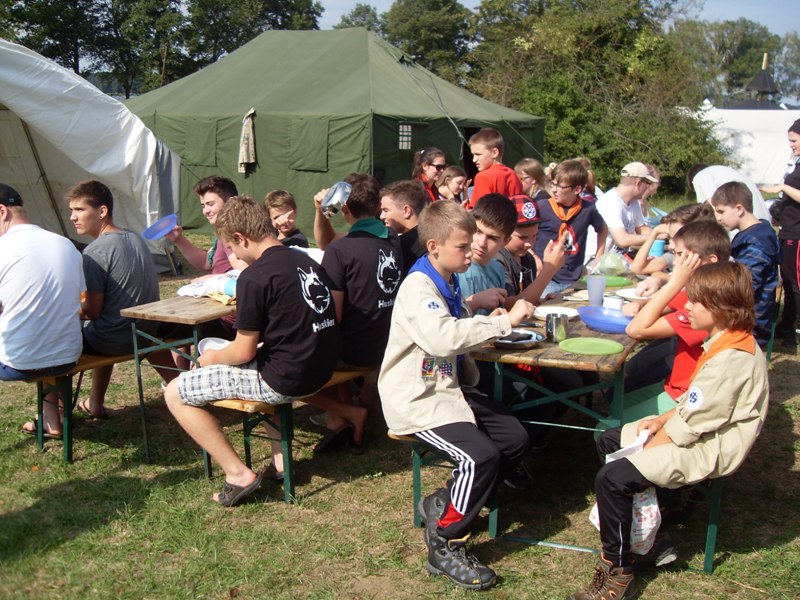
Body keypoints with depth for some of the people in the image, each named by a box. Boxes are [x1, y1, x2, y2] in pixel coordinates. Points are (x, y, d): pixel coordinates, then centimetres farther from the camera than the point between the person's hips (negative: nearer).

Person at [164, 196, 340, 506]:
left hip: (284, 380, -9)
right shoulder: (306, 261, 8)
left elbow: (244, 352, -14)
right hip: (319, 369, 9)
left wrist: (212, 358, 7)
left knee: (175, 393, 3)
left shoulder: (254, 277, -17)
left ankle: (238, 474, 2)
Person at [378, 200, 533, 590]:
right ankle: (444, 546, -6)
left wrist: (487, 323, 1)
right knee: (481, 455, -25)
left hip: (449, 387, 10)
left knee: (515, 440, 3)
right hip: (417, 399, -10)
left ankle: (443, 505, 15)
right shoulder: (418, 287, -19)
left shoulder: (448, 282, 12)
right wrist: (503, 322, -30)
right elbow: (442, 337, -37)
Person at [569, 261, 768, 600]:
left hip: (707, 451, -11)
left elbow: (687, 427, -24)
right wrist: (663, 419, 4)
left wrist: (644, 450, -11)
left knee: (612, 479, -21)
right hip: (697, 432, 11)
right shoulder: (729, 342, 4)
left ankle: (618, 573, -5)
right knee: (608, 441, 16)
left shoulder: (729, 361, -28)